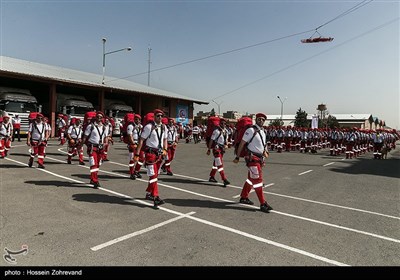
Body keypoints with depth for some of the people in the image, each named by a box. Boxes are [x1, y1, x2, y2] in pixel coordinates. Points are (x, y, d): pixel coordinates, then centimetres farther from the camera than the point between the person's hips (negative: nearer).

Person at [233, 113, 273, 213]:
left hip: (260, 158, 9)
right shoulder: (251, 130, -13)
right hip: (252, 158, -9)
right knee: (258, 180, -8)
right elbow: (242, 144, -12)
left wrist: (265, 151, 10)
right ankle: (263, 204, -4)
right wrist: (237, 157, -11)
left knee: (251, 179, 17)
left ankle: (243, 197, 31)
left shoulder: (264, 131, 12)